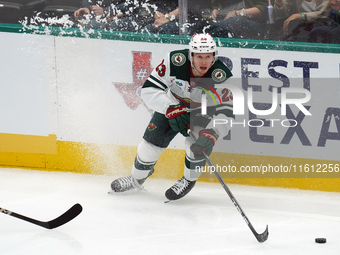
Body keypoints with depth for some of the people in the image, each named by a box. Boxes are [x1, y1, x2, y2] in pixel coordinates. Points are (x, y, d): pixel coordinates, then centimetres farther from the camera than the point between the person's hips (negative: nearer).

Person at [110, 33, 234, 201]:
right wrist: (171, 109, -44)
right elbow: (149, 90, -31)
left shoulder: (222, 77, -33)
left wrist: (212, 134, -52)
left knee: (197, 143, -27)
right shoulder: (175, 61, -33)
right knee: (152, 141, 1)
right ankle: (137, 179, 30)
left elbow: (226, 113, -34)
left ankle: (189, 180, 0)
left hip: (204, 110, -2)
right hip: (173, 105, 2)